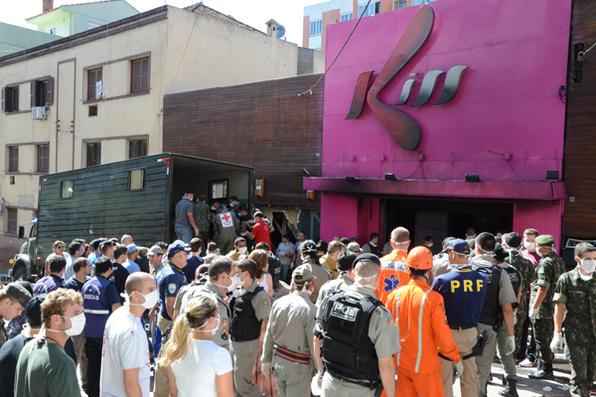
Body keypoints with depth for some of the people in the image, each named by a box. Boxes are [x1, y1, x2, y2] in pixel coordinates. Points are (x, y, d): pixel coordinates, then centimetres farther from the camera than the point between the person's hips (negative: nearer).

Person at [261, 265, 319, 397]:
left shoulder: (278, 303, -7)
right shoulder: (310, 309, -23)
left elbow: (269, 335, 1)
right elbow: (314, 345, -17)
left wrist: (266, 361, 14)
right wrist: (320, 371, -3)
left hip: (278, 361, 5)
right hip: (298, 366, -5)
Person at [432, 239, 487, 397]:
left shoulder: (442, 280, -19)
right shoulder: (481, 278, -8)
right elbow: (480, 306, 5)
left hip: (447, 333, -3)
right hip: (471, 333, 4)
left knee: (445, 378, 9)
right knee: (470, 377, 17)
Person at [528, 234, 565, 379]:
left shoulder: (545, 263, -20)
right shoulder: (559, 260, 8)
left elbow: (543, 288, -24)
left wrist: (534, 308, -19)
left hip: (543, 308, -9)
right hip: (555, 307, 9)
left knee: (542, 340, 1)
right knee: (548, 338, 20)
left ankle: (545, 369, 9)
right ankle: (542, 364, 32)